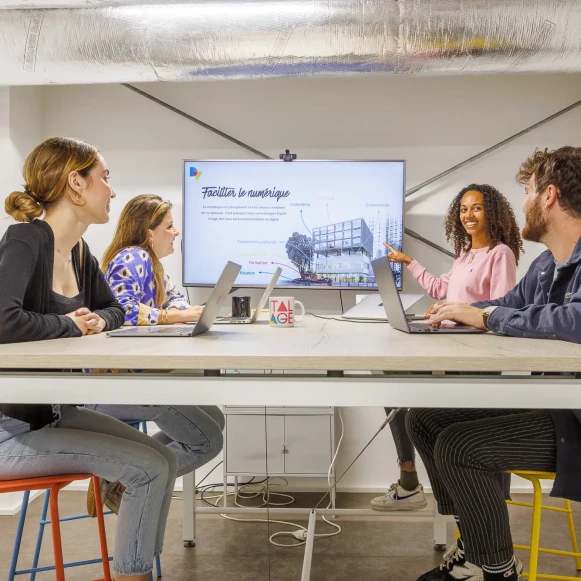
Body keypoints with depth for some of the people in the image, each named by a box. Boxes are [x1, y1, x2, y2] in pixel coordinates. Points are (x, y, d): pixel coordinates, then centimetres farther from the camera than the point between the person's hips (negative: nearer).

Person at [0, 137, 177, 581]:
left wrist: (100, 322, -2)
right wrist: (70, 324, -17)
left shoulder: (81, 254, 7)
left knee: (164, 461, 3)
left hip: (53, 411, 9)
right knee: (150, 469, -13)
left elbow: (113, 308, 22)